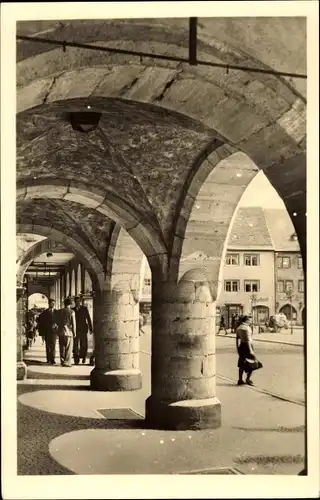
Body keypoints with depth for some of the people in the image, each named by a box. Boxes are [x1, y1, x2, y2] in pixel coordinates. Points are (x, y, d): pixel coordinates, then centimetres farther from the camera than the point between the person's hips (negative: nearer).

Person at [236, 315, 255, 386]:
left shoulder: (239, 328, 10)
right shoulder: (247, 328, -15)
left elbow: (237, 338, 13)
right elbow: (248, 340, -21)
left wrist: (238, 348, 20)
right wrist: (250, 350, -21)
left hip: (241, 345, 8)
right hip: (247, 346, -8)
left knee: (242, 364, 12)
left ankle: (240, 380, 14)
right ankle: (248, 379, 1)